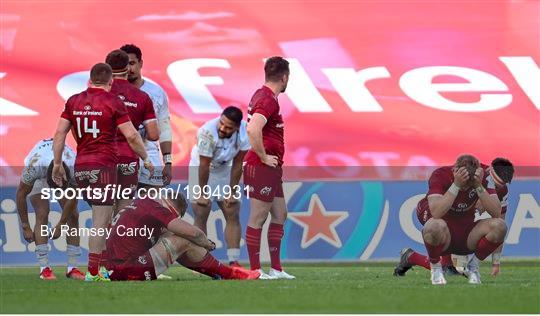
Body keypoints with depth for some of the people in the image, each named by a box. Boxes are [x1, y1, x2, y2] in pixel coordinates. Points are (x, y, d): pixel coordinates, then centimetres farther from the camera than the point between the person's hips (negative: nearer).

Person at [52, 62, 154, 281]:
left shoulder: (74, 102, 8)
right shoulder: (112, 102, -5)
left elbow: (59, 134, 6)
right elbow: (131, 136, -8)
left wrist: (57, 164, 12)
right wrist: (146, 159, 5)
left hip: (80, 167, 6)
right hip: (103, 165, -6)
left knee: (105, 217, 18)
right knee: (101, 221, -3)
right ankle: (93, 272, -6)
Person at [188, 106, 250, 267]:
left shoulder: (244, 132, -24)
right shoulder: (207, 132, -36)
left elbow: (237, 163, -14)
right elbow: (204, 165, -26)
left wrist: (232, 191, -11)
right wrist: (203, 193, -17)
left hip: (225, 170, 4)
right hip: (201, 169, -4)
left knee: (233, 216, -2)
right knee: (201, 216, -6)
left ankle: (234, 261, 0)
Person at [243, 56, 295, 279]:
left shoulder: (261, 95, 15)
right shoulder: (268, 100, -17)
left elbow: (253, 129, 29)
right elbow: (252, 130, -32)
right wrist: (263, 157, -21)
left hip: (271, 169, 10)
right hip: (262, 168, -10)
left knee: (279, 215, 14)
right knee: (258, 218, -5)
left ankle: (276, 269, 17)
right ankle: (255, 270, -1)